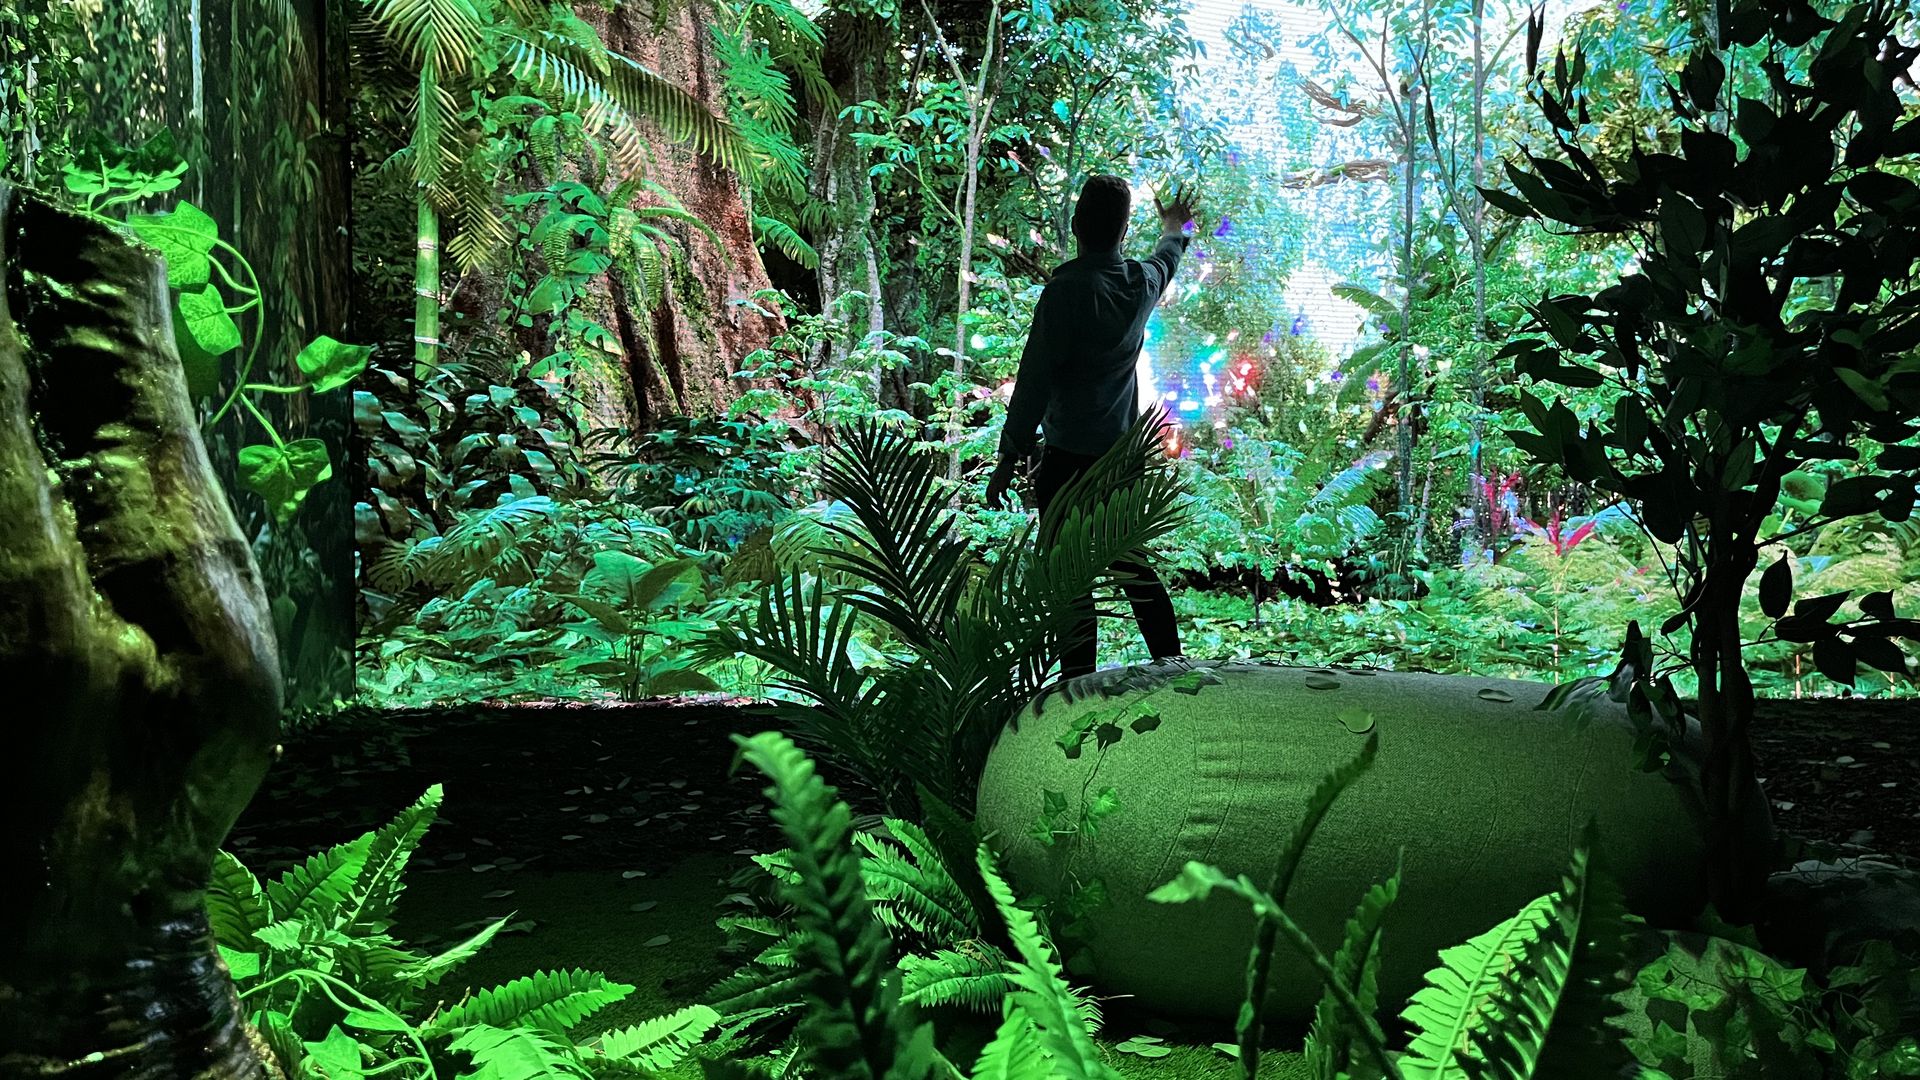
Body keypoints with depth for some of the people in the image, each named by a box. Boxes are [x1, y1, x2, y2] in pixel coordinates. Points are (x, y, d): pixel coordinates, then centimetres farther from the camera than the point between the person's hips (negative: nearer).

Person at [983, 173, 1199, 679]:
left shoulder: (1067, 288, -14)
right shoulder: (1143, 280, 5)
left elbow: (1034, 380, -15)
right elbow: (1166, 261, 32)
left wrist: (1009, 457, -10)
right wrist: (1175, 230, 55)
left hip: (1071, 455, -7)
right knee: (1132, 565, 17)